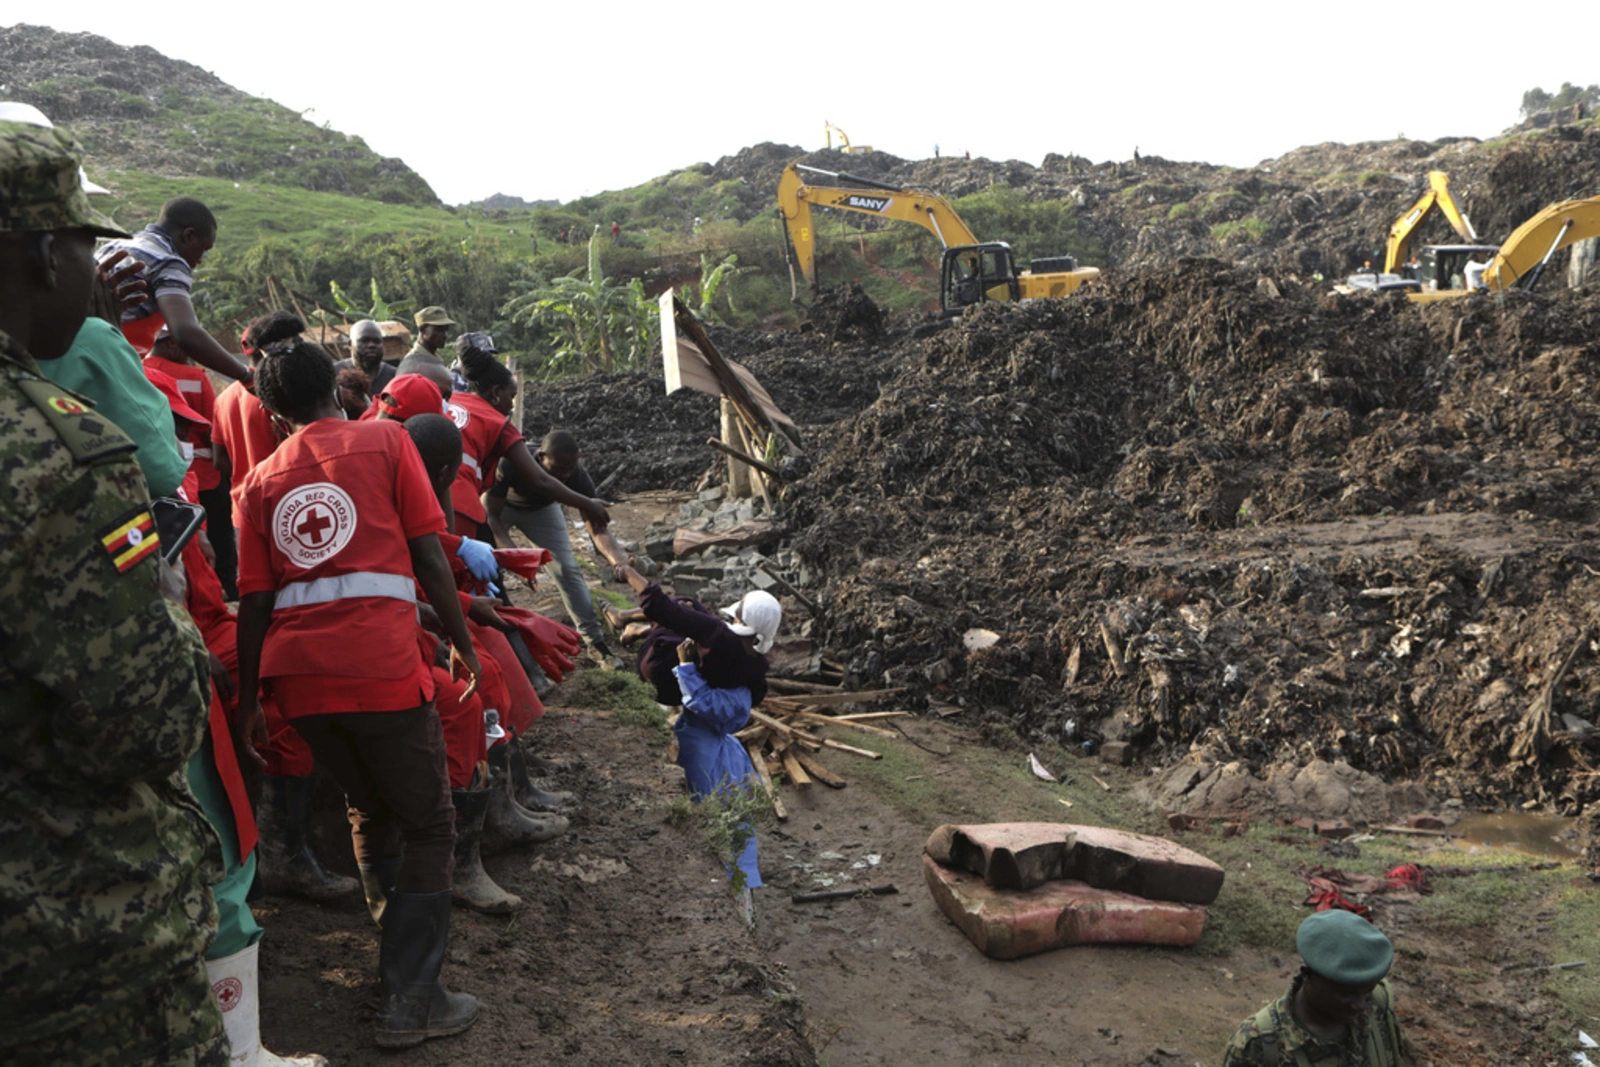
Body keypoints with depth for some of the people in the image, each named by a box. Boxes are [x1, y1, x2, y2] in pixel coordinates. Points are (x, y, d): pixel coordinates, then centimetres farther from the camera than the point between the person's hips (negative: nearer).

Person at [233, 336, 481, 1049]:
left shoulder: (259, 481, 16)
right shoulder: (385, 439, 6)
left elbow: (255, 599, 11)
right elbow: (428, 555, 0)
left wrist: (249, 698, 17)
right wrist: (462, 643, 8)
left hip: (295, 669, 5)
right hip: (380, 661, -5)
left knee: (370, 810, 23)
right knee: (428, 826, 7)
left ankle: (401, 948, 34)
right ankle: (410, 1003, 6)